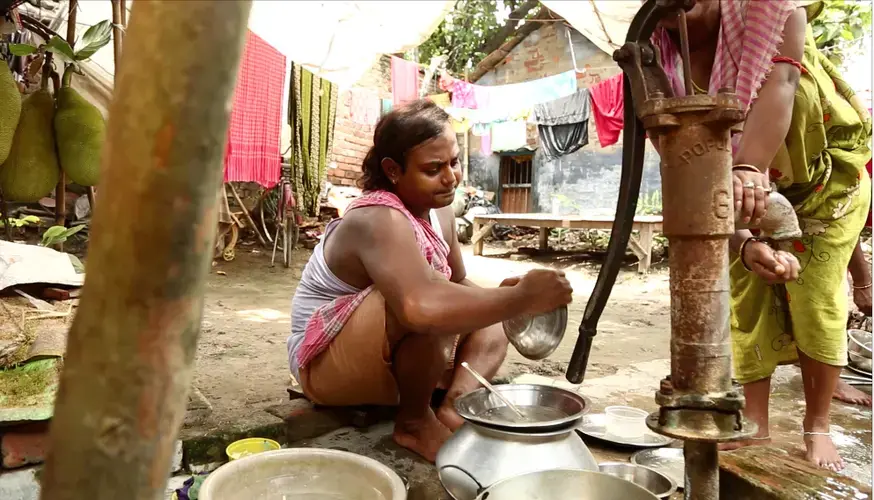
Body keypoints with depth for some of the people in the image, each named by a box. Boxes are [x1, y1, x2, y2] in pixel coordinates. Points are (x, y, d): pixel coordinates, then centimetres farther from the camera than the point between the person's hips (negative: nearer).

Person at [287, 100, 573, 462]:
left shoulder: (438, 210, 0)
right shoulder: (380, 221, -29)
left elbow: (460, 284, 8)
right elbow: (422, 305, -48)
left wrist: (503, 296, -14)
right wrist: (520, 298, -39)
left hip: (387, 357, 10)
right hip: (328, 365, -9)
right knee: (431, 308, -36)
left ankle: (457, 402, -17)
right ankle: (414, 421, -14)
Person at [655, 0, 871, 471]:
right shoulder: (666, 67, -21)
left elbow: (781, 80, -42)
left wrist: (748, 168, -59)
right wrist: (745, 245, -42)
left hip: (827, 174, -2)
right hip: (748, 190, 2)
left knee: (816, 297, -7)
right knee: (744, 297, -5)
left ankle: (817, 427, 11)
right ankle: (753, 426, 9)